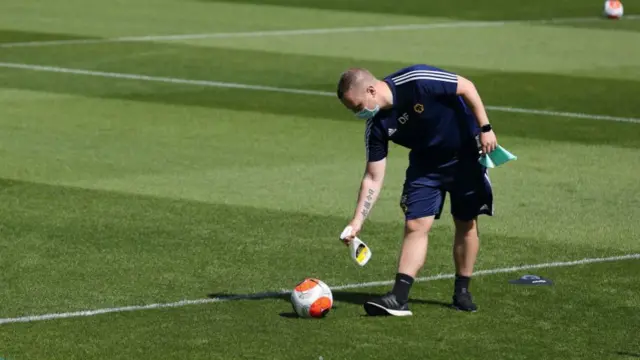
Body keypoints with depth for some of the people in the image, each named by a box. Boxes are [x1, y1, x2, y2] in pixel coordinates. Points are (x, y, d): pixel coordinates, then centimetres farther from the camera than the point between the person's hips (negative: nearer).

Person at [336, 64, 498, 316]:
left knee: (466, 224, 3)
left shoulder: (417, 81, -31)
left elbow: (466, 87, -20)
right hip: (425, 162, 4)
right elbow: (373, 179, -10)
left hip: (466, 154, -3)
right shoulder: (376, 126, -15)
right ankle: (398, 298, -14)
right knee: (415, 224, -9)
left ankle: (462, 293, 17)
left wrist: (485, 128, -20)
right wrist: (357, 223, -16)